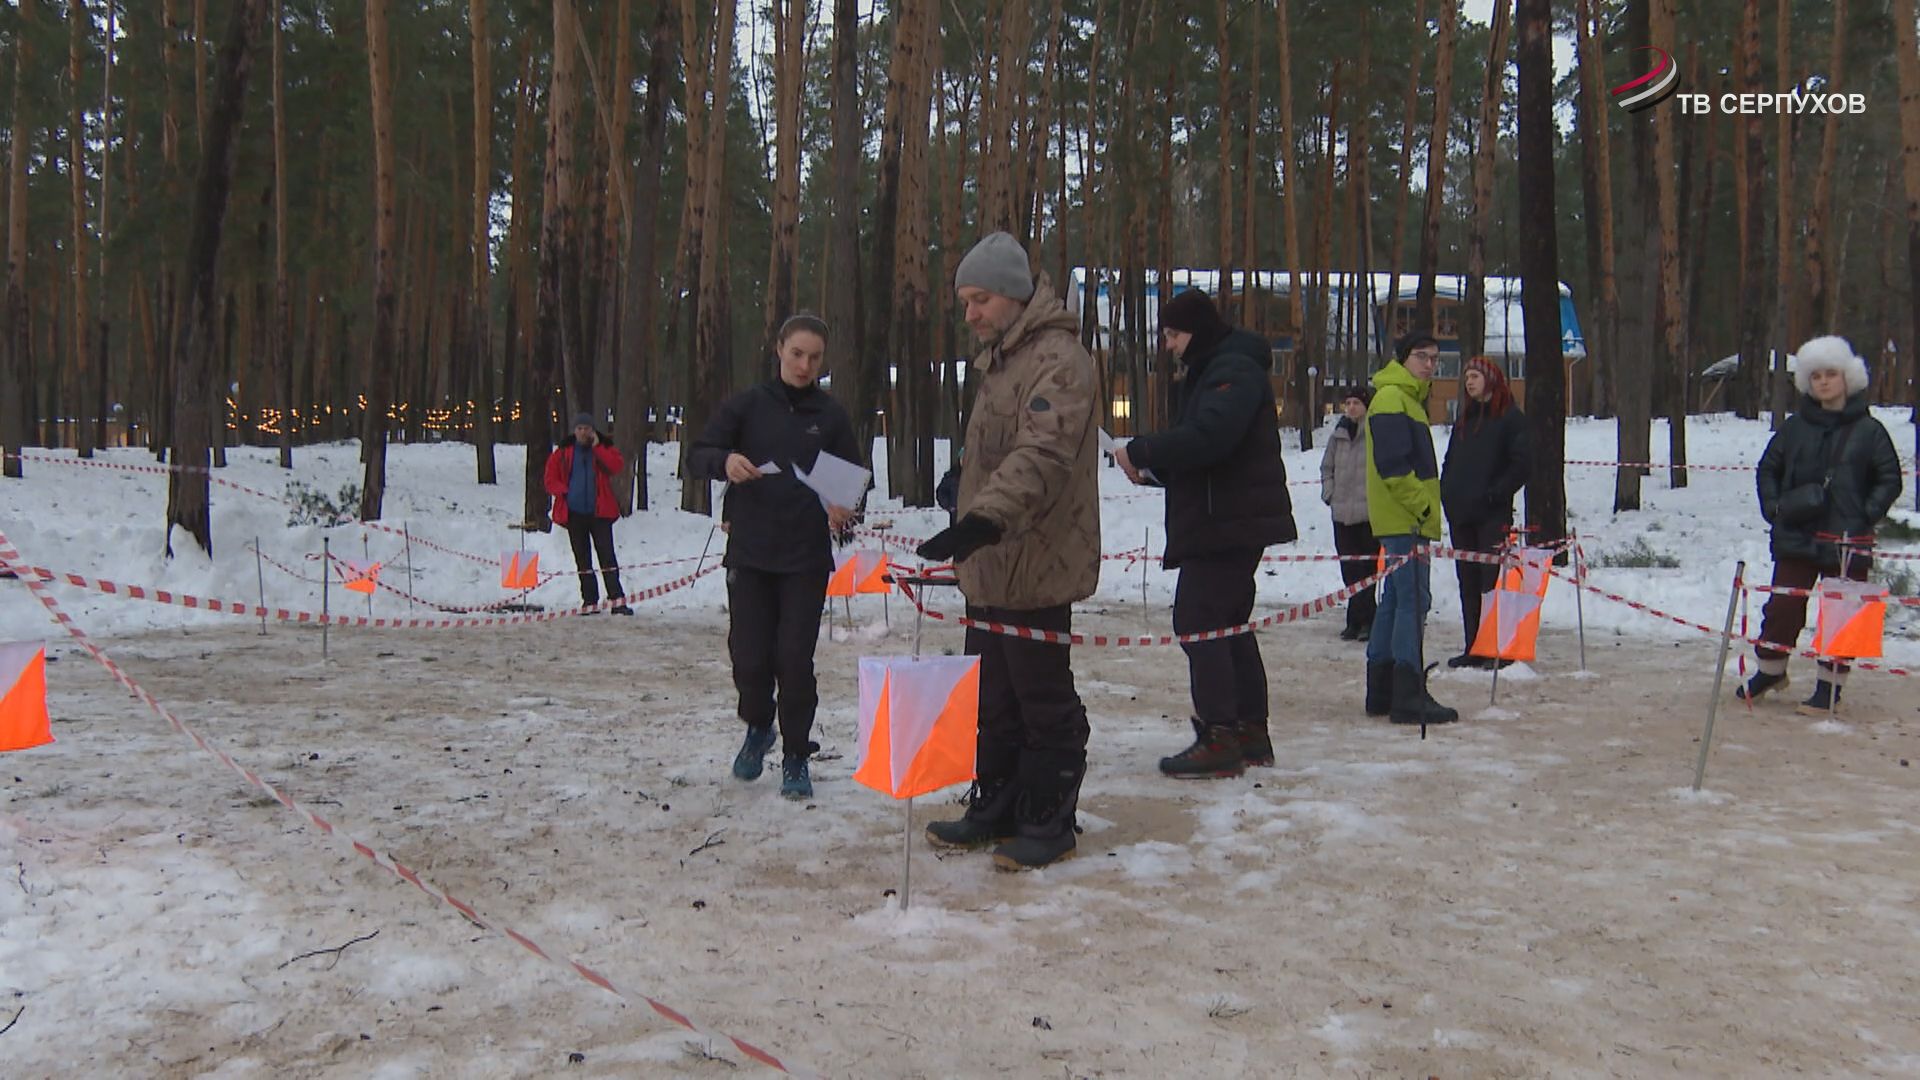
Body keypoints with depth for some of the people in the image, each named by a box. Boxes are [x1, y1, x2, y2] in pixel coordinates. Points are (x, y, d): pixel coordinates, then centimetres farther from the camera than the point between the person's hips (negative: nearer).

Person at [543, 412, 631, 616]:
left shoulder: (604, 448, 5)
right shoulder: (563, 453, 7)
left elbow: (618, 466, -14)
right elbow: (551, 480, 7)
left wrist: (597, 447, -14)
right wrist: (565, 492, -10)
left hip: (599, 512, -2)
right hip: (574, 513, 2)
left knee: (607, 555, -8)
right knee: (582, 560, 7)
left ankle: (617, 600, -9)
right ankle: (590, 603, 13)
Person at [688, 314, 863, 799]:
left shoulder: (831, 416, 5)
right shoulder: (747, 405, 4)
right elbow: (697, 457, 3)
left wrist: (844, 510, -13)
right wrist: (725, 460, -21)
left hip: (806, 558, 0)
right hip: (749, 554, 0)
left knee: (795, 659, -3)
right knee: (749, 656, 0)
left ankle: (796, 756, 14)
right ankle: (758, 727, 31)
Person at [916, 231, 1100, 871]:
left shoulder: (1057, 357, -15)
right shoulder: (999, 357, 17)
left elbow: (1042, 455, -30)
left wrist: (982, 519, -41)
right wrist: (971, 530, 27)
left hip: (1035, 565, -10)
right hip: (990, 562, 10)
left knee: (1043, 700, 1)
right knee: (992, 698, 17)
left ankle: (1049, 820, 14)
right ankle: (996, 807, 29)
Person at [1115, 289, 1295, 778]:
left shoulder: (1235, 370, -13)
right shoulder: (1209, 371, 21)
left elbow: (1207, 437, -28)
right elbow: (1197, 444, 20)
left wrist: (1141, 451, -20)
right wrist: (1151, 465, 3)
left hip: (1229, 522, -11)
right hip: (1222, 522, 11)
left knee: (1198, 620, -11)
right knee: (1228, 623, 14)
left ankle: (1218, 738, -10)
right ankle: (1250, 734, 21)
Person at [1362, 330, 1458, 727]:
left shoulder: (1408, 399, 22)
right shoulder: (1392, 398, -10)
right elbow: (1391, 463, -19)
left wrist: (1425, 508, 17)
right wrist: (1421, 505, -19)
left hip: (1404, 519, 11)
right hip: (1404, 519, -11)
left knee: (1395, 600, 11)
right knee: (1413, 600, -12)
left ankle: (1381, 693, 16)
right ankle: (1409, 697, -13)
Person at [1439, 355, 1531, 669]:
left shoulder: (1510, 417, -1)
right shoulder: (1464, 419, 20)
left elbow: (1521, 464, -9)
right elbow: (1450, 462, 23)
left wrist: (1496, 494, -14)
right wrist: (1447, 494, 8)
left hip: (1493, 514, -7)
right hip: (1460, 514, 7)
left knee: (1493, 579, -9)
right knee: (1468, 582, 8)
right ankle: (1474, 648, 13)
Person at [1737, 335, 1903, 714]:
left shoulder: (1868, 430, -2)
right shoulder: (1795, 426, 5)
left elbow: (1890, 480, 3)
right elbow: (1768, 468, 16)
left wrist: (1865, 515, -8)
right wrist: (1774, 507, 3)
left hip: (1847, 542, -2)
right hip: (1796, 537, 2)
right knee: (1782, 607, 6)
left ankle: (1830, 688, 14)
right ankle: (1770, 671, 25)